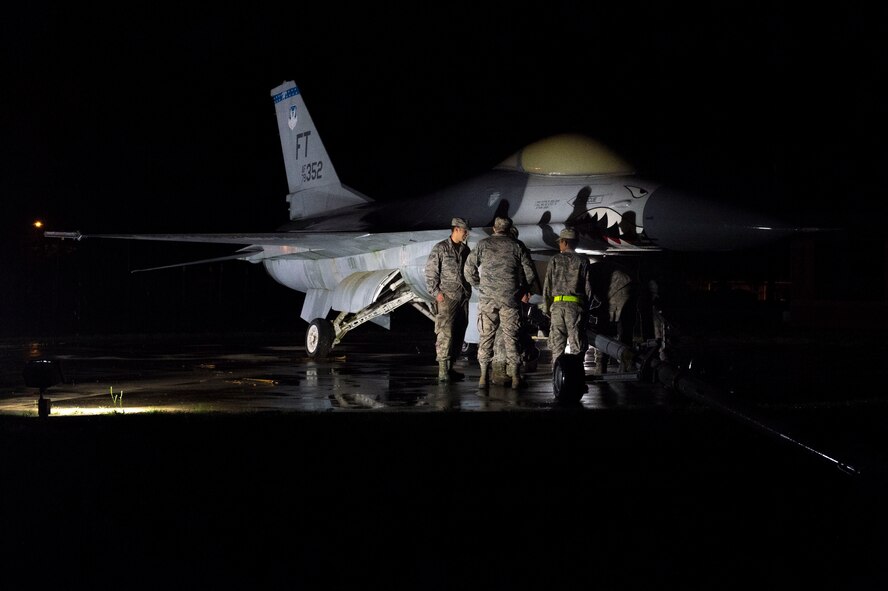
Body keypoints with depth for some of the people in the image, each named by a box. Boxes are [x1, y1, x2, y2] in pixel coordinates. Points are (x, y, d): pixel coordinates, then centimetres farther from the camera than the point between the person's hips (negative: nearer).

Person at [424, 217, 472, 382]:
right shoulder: (440, 249, -5)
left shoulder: (465, 249, 15)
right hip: (447, 297, -7)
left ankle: (450, 367, 16)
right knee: (445, 332, -12)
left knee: (459, 333, 8)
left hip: (463, 297, 7)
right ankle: (442, 371, -13)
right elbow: (430, 272, -6)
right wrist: (436, 292, -12)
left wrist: (468, 290, 16)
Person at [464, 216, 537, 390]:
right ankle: (515, 376, 6)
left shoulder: (483, 244, 4)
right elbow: (529, 273, 4)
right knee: (511, 336, 6)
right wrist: (520, 289, 19)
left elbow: (469, 269, 2)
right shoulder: (517, 247, 4)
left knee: (486, 336, 3)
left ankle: (483, 377, -1)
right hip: (510, 298, 0)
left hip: (487, 298, 0)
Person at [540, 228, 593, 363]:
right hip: (576, 306, -1)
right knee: (577, 345, 2)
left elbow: (547, 286, 3)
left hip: (557, 305, 1)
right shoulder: (583, 261, 4)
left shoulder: (555, 260, 5)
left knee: (557, 344, 6)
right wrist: (585, 308, 11)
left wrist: (546, 308, 9)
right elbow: (588, 287, 3)